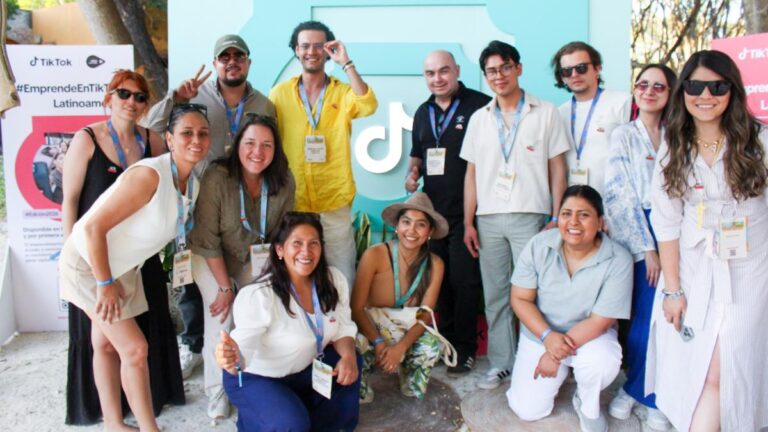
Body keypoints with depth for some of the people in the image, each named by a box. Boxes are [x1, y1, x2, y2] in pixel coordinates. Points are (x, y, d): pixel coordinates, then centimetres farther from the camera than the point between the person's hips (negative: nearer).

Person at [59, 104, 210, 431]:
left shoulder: (192, 184, -4)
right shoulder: (149, 175, -30)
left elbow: (176, 231, 8)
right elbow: (93, 226, -29)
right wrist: (105, 284, -21)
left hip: (123, 266, 8)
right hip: (88, 263, -8)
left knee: (106, 343, 19)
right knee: (135, 348, -6)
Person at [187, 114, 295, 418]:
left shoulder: (284, 182, -18)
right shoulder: (217, 178, -28)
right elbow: (208, 239, -23)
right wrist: (225, 287, -19)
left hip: (253, 259, 3)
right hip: (210, 258, -3)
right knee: (222, 320, -11)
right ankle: (217, 392, 11)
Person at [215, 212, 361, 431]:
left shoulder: (334, 280, -13)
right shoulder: (258, 295, -30)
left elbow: (343, 328, -3)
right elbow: (244, 349, -37)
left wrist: (348, 355, -23)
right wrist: (234, 359, -61)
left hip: (306, 367, 6)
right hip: (257, 377, -6)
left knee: (351, 367, -14)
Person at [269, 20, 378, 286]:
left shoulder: (343, 92, 3)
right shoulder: (280, 94, 5)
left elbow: (368, 106, -18)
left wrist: (346, 63, -16)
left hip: (334, 204, 0)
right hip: (292, 204, 1)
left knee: (341, 279, 4)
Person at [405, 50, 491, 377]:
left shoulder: (480, 106, -9)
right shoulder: (423, 112, 13)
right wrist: (412, 173, 3)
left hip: (467, 210, -6)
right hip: (433, 209, 6)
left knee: (464, 281, 1)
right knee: (439, 278, 15)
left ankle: (465, 348, 15)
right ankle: (444, 339, 30)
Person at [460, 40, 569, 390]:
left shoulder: (546, 113, 4)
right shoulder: (479, 119, 12)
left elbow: (557, 169, 3)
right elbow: (472, 173, 11)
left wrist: (556, 217, -5)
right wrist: (468, 222, 6)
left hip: (529, 216, -3)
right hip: (488, 219, 3)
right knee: (495, 294, 7)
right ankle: (500, 363, 18)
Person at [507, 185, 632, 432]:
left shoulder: (618, 260, -21)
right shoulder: (539, 246, -15)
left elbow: (600, 321, -20)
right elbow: (520, 299, -10)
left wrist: (556, 354, -21)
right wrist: (548, 337, -25)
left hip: (590, 336, -2)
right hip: (540, 334, 2)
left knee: (602, 362, -36)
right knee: (528, 411, -5)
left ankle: (587, 406, 0)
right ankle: (561, 372, 27)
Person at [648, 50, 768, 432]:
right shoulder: (673, 150, 2)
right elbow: (667, 222, -1)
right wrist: (672, 288, -4)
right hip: (692, 271, 2)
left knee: (721, 373, -6)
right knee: (688, 369, 7)